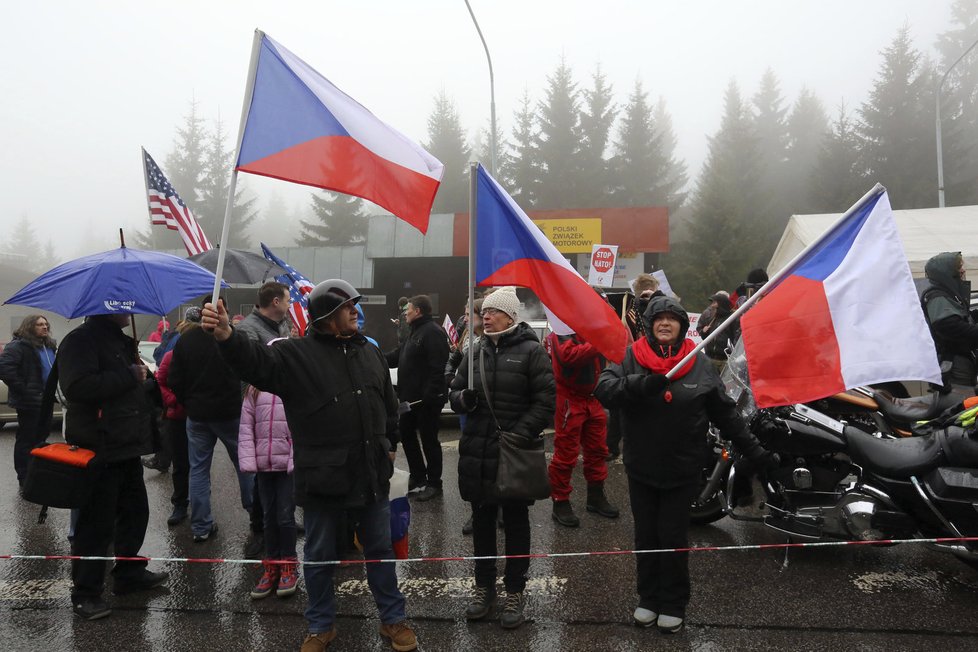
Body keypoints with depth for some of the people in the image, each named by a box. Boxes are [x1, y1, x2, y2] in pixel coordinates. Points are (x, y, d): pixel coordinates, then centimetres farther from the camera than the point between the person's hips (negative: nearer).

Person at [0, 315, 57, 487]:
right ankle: (24, 478, 10)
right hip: (29, 401, -8)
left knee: (42, 437, 17)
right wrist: (23, 390, -23)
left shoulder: (50, 346, 13)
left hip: (46, 400, 8)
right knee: (26, 439, 1)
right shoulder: (18, 346, -13)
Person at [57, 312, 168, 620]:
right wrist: (130, 377, -23)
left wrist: (144, 378, 13)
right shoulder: (81, 340, -14)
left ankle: (129, 572, 32)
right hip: (97, 450, -9)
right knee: (97, 523, 0)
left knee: (135, 511, 17)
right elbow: (78, 386, -29)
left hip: (125, 446, 9)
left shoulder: (121, 341, 17)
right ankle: (85, 593, 14)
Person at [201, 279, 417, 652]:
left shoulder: (369, 351, 7)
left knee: (380, 549, 16)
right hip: (322, 477, -4)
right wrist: (227, 337, -45)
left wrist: (389, 444, 16)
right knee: (319, 556, 13)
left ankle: (393, 620, 33)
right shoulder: (296, 354, -9)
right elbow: (257, 364, -27)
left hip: (371, 472, 4)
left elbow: (388, 403, 16)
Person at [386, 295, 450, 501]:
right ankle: (418, 476, 30)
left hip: (426, 400, -10)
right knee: (406, 434, 17)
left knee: (429, 440, 0)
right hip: (411, 397, 10)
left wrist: (430, 395, -27)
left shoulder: (433, 332, -18)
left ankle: (434, 483, 13)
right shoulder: (415, 332, 16)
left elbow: (437, 368, -25)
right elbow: (396, 356, 20)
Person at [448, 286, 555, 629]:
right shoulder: (477, 351, 7)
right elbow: (454, 392, 11)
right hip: (476, 452, 5)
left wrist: (520, 432, -17)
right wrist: (464, 399, -12)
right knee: (482, 521, 16)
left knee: (515, 523, 11)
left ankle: (515, 591, 26)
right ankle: (484, 587, 32)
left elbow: (546, 400, -10)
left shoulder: (531, 351, -7)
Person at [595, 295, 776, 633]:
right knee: (646, 537, 14)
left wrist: (756, 452, 1)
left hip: (682, 469, 0)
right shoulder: (630, 357, -6)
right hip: (640, 468, 1)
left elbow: (725, 413, 3)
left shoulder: (699, 363, -2)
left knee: (674, 539, 9)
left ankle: (673, 605, 27)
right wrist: (641, 384, -38)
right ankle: (648, 598, 32)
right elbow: (603, 389, -21)